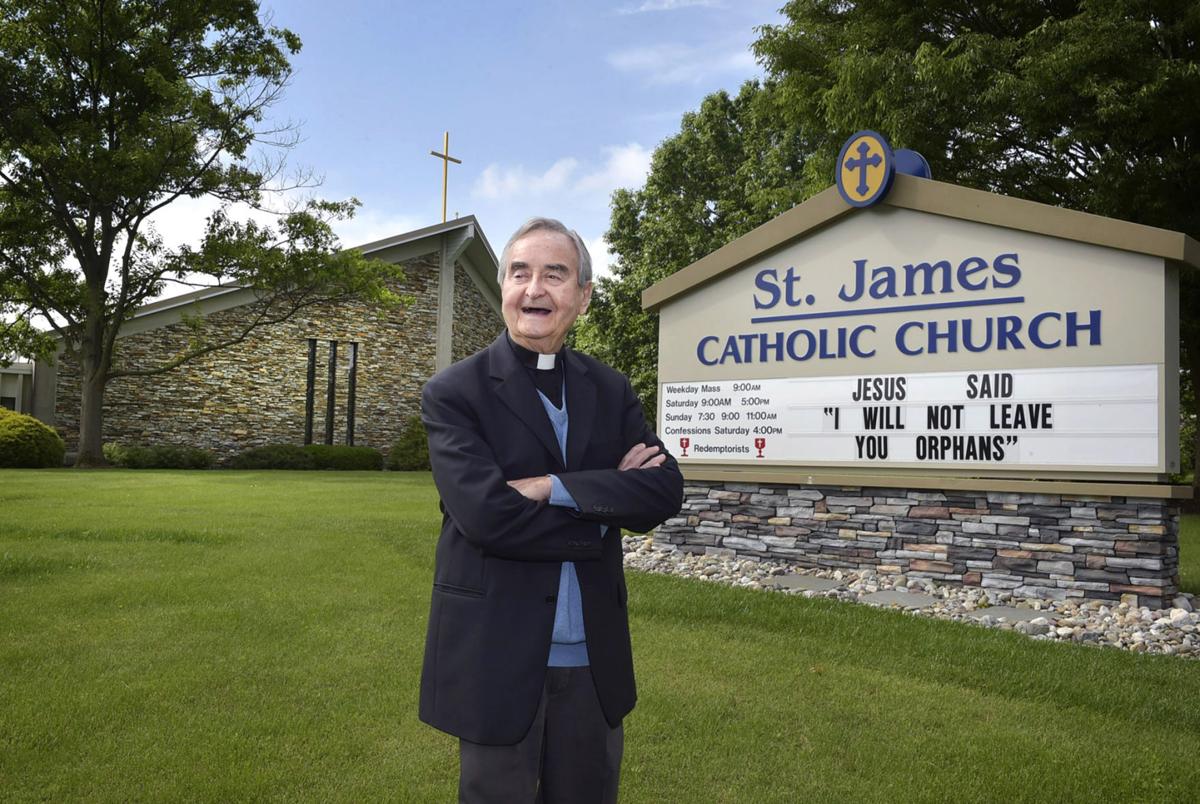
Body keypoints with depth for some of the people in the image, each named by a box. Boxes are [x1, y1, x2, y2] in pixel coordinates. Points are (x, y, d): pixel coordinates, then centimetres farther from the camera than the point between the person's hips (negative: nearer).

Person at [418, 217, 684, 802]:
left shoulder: (610, 392, 5)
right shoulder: (453, 394, -8)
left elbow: (664, 492, -8)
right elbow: (485, 513, -21)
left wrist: (553, 487, -19)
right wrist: (603, 500, -13)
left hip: (594, 662, 4)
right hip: (497, 660, -4)